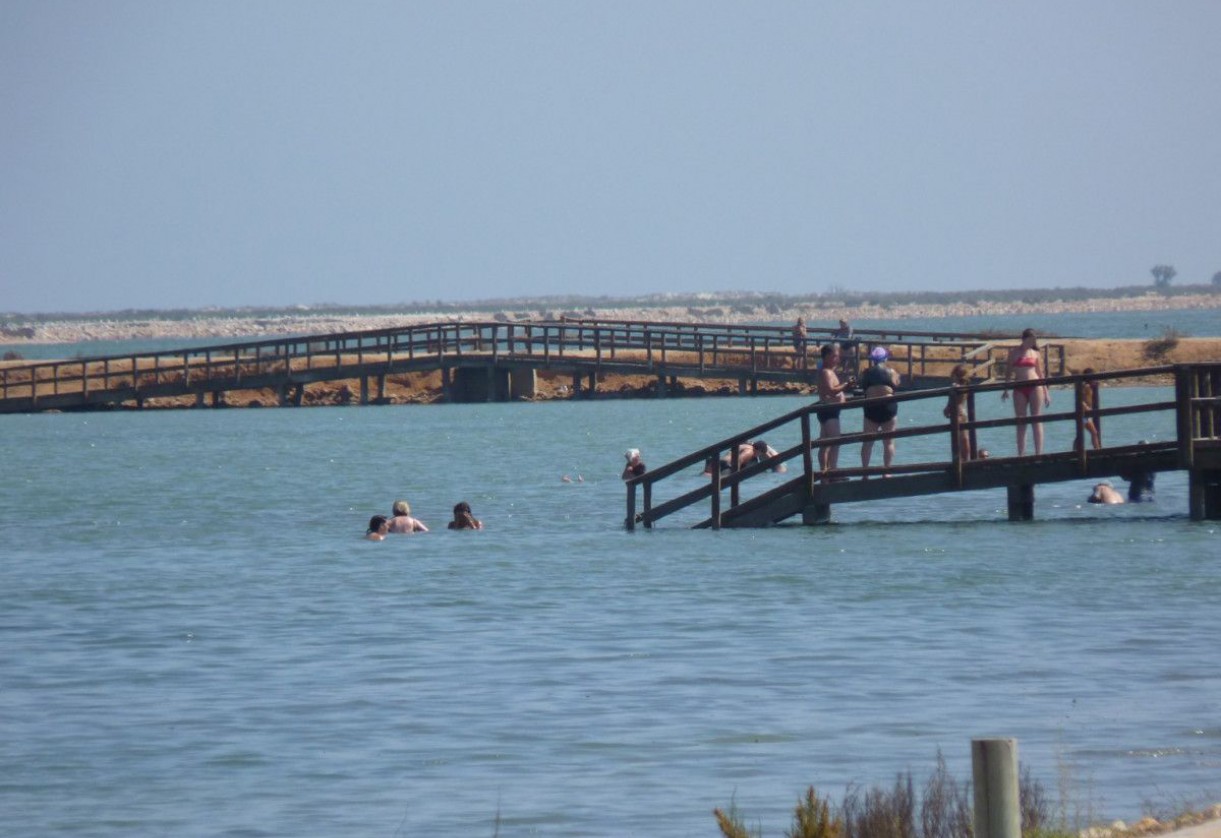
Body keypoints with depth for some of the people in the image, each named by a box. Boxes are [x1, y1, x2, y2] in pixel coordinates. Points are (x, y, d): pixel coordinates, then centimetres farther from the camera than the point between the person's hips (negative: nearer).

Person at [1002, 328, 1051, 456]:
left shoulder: (1035, 353, 8)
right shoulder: (1014, 352, 6)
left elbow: (1040, 373, 12)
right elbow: (1009, 371, 8)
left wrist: (1046, 392, 10)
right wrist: (1006, 390, 1)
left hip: (1035, 387, 0)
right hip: (1019, 389, 0)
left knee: (1037, 421, -2)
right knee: (1021, 423, 1)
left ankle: (1038, 453, -2)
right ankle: (1021, 454, 3)